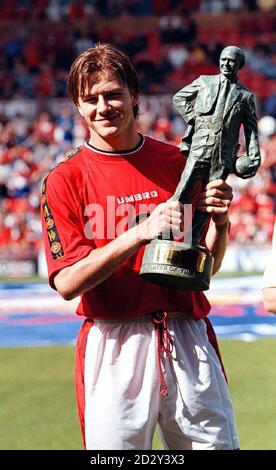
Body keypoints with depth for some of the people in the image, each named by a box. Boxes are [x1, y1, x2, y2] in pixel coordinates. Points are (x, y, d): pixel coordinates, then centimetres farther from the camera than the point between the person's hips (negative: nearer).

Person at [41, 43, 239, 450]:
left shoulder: (179, 163, 10)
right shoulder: (65, 180, 0)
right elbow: (67, 282, -12)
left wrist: (220, 221, -9)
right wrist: (140, 233, -21)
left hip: (187, 338, 3)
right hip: (113, 347, -3)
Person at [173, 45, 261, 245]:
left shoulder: (245, 95, 12)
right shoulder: (204, 82, 13)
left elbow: (251, 129, 11)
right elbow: (179, 98, 24)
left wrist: (254, 158, 2)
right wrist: (192, 118, 9)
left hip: (224, 155, 1)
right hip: (200, 148, -1)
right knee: (183, 192, -13)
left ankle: (192, 243, 0)